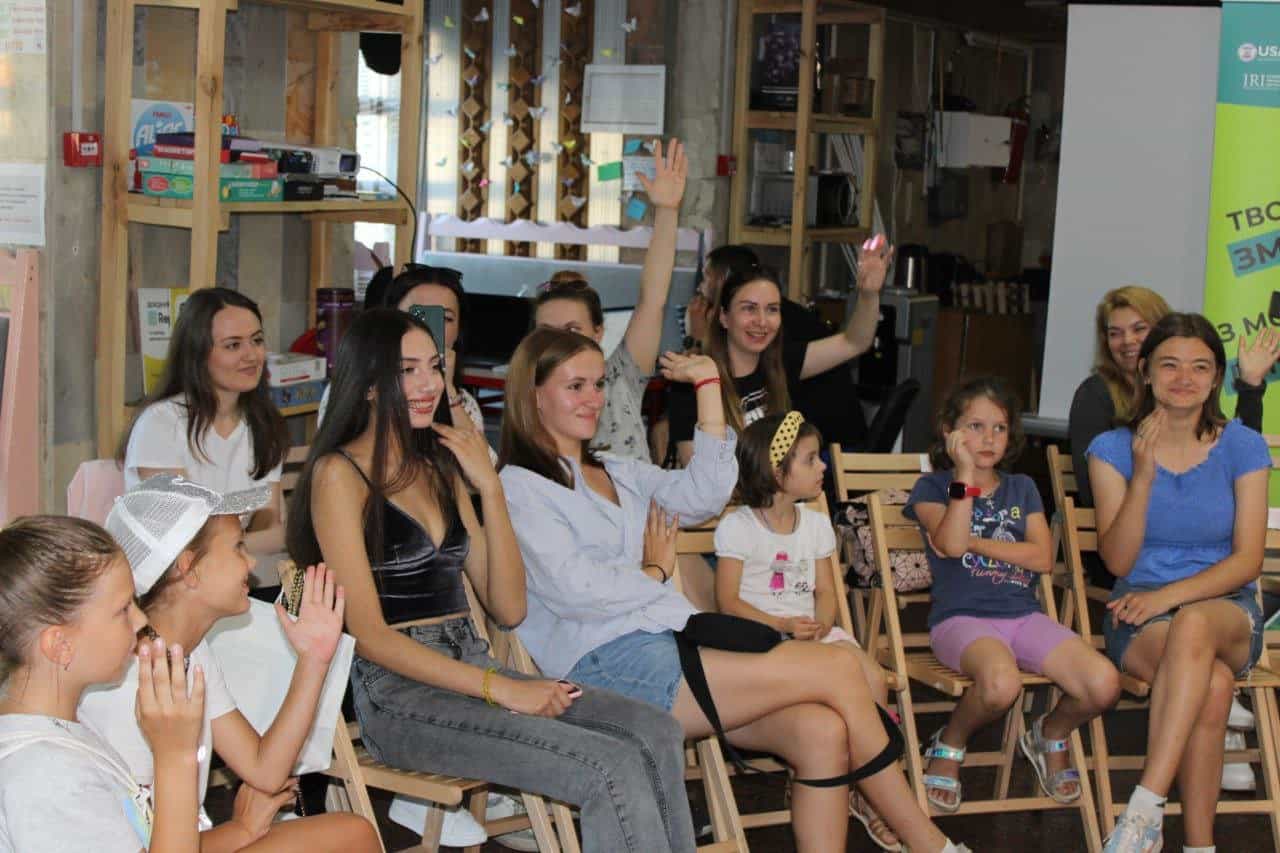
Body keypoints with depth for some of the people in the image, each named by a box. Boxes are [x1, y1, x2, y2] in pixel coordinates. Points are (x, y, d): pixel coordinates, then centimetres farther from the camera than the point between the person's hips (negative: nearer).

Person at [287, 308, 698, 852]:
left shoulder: (440, 468, 18)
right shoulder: (339, 472, -3)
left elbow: (507, 609, 13)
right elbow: (368, 633, -12)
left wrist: (490, 488, 3)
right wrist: (499, 689, -18)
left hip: (470, 667, 7)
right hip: (398, 693, -7)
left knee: (655, 735, -18)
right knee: (613, 767, -26)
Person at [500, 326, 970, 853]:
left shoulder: (619, 474, 25)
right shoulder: (519, 488, 1)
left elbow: (701, 496, 8)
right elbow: (574, 589, -13)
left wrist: (708, 384, 9)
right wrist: (655, 572, 4)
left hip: (671, 640, 8)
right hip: (611, 667, -8)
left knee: (822, 731, -20)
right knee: (838, 668, -15)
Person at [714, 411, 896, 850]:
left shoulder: (816, 523, 14)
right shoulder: (737, 526, -5)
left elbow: (825, 590, 12)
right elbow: (727, 601, -8)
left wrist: (822, 622, -12)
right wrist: (783, 625, -19)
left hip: (812, 629, 6)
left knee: (873, 678, -22)